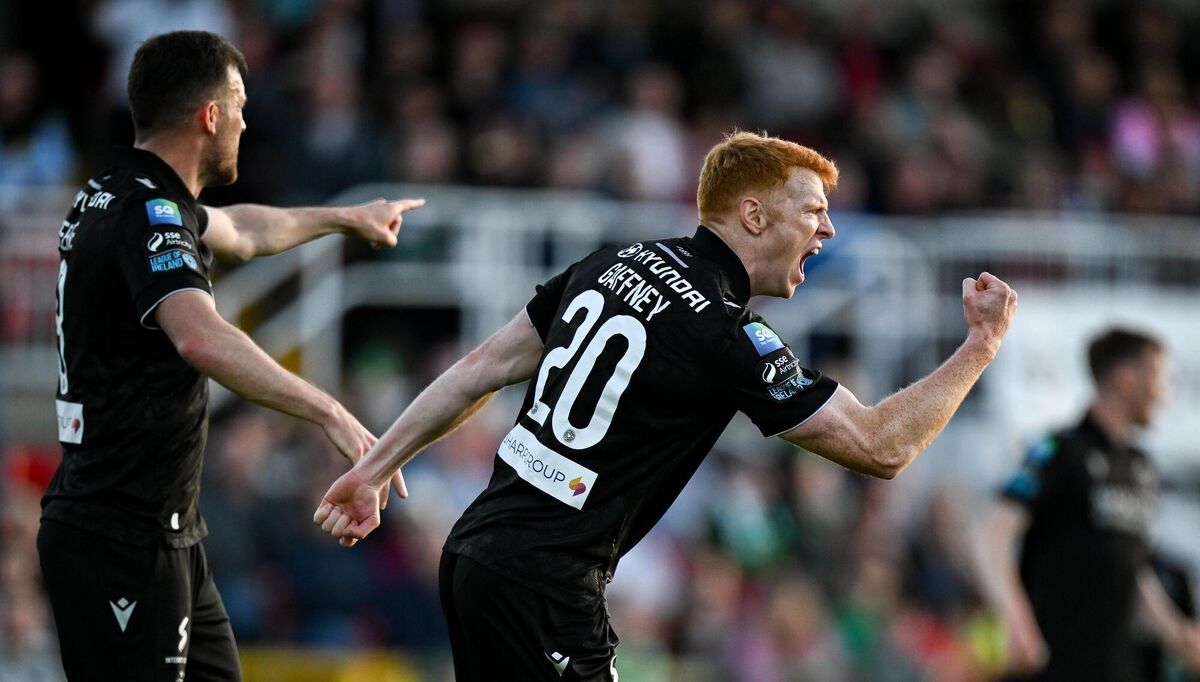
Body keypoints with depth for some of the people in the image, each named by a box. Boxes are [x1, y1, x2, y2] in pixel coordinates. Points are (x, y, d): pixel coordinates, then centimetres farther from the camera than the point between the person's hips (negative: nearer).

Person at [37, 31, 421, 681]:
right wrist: (330, 413, -43)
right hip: (122, 545, -10)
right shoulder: (147, 213, -18)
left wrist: (348, 218, 50)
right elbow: (200, 337, -37)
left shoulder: (115, 196, 13)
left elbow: (237, 230, 36)